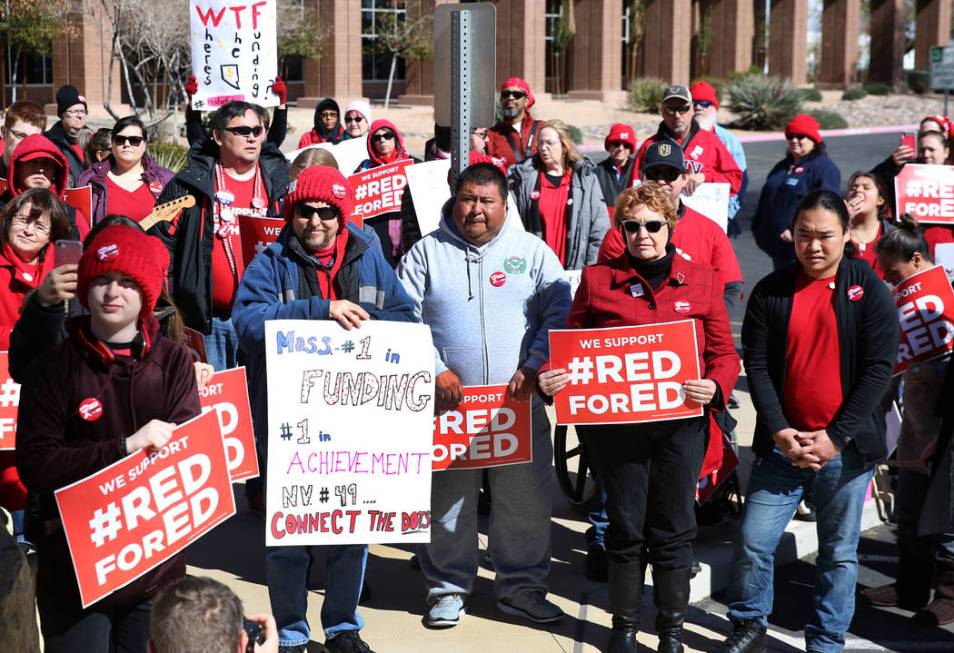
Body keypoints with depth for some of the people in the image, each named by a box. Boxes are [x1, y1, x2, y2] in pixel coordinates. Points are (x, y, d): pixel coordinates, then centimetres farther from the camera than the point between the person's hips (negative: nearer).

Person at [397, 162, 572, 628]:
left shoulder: (532, 251, 8)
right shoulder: (426, 253, 6)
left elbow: (558, 316, 3)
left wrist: (534, 367, -9)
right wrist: (434, 372, -11)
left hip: (519, 401, 1)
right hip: (446, 400, 0)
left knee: (526, 498, 4)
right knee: (446, 498, 6)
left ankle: (522, 585, 20)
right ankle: (447, 588, 21)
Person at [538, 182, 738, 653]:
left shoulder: (701, 281, 4)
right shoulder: (597, 279, 3)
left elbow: (724, 353, 4)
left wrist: (715, 385, -16)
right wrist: (551, 378, -13)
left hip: (680, 423, 0)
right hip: (615, 424, 0)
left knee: (673, 530, 8)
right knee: (625, 527, 9)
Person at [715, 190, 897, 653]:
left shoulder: (869, 291, -3)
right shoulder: (770, 291, 1)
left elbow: (878, 369, -6)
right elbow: (756, 365, -1)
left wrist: (835, 437, -12)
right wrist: (779, 431, -12)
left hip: (846, 447, -1)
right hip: (782, 444, 1)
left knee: (838, 553, 9)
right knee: (754, 542, 1)